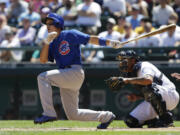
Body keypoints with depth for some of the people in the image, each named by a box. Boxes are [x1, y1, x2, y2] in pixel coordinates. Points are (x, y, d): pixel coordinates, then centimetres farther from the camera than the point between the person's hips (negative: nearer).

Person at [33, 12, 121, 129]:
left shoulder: (70, 35, 1)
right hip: (66, 79, 8)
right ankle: (106, 117, 24)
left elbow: (90, 39, -5)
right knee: (72, 114, 9)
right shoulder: (52, 44, 20)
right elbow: (43, 60, 7)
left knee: (43, 77, -23)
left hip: (75, 72, -8)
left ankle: (49, 113, -26)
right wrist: (47, 42, -5)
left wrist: (109, 42, -16)